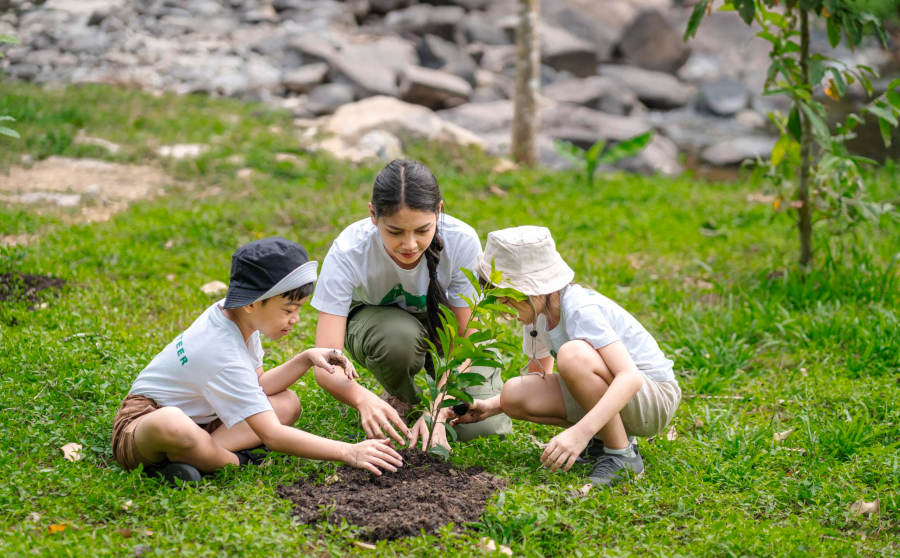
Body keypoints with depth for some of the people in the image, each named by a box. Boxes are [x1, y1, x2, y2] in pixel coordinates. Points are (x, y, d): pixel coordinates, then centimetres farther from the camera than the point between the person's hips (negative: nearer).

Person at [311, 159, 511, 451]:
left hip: (443, 323, 1)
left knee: (483, 428, -21)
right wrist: (364, 399, -60)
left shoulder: (462, 242, -31)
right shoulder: (348, 252, -34)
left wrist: (438, 414, -42)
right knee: (399, 335, -38)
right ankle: (401, 398, -2)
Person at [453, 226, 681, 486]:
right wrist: (491, 406, 0)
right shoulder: (538, 314, 0)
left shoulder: (581, 309, -26)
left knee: (573, 355, -35)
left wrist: (581, 431, -46)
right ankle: (608, 435, 3)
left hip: (655, 398, -8)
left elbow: (630, 376, -37)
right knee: (514, 395, -11)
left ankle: (622, 455, -19)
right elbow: (539, 380, 16)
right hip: (607, 395, 8)